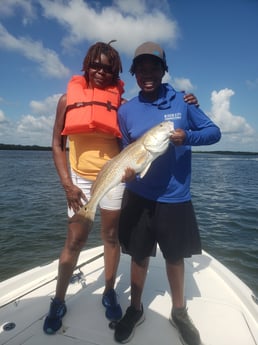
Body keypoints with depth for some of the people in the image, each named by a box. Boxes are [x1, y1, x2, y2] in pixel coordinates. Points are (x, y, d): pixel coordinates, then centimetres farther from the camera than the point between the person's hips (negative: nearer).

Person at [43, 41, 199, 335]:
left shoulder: (120, 102, 1)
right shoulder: (68, 98, 2)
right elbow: (57, 144, 2)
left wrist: (183, 105, -9)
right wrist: (67, 184, -6)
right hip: (79, 178, 0)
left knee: (111, 236, 10)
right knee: (75, 240, 4)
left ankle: (109, 293, 30)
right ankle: (58, 301, 24)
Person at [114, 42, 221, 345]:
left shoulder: (183, 101, -3)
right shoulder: (126, 110, 2)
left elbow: (214, 132, 1)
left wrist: (188, 136, -19)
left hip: (175, 197, -1)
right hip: (138, 196, 1)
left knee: (175, 256, 14)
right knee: (139, 255, 13)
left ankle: (179, 312, 39)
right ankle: (135, 309, 38)